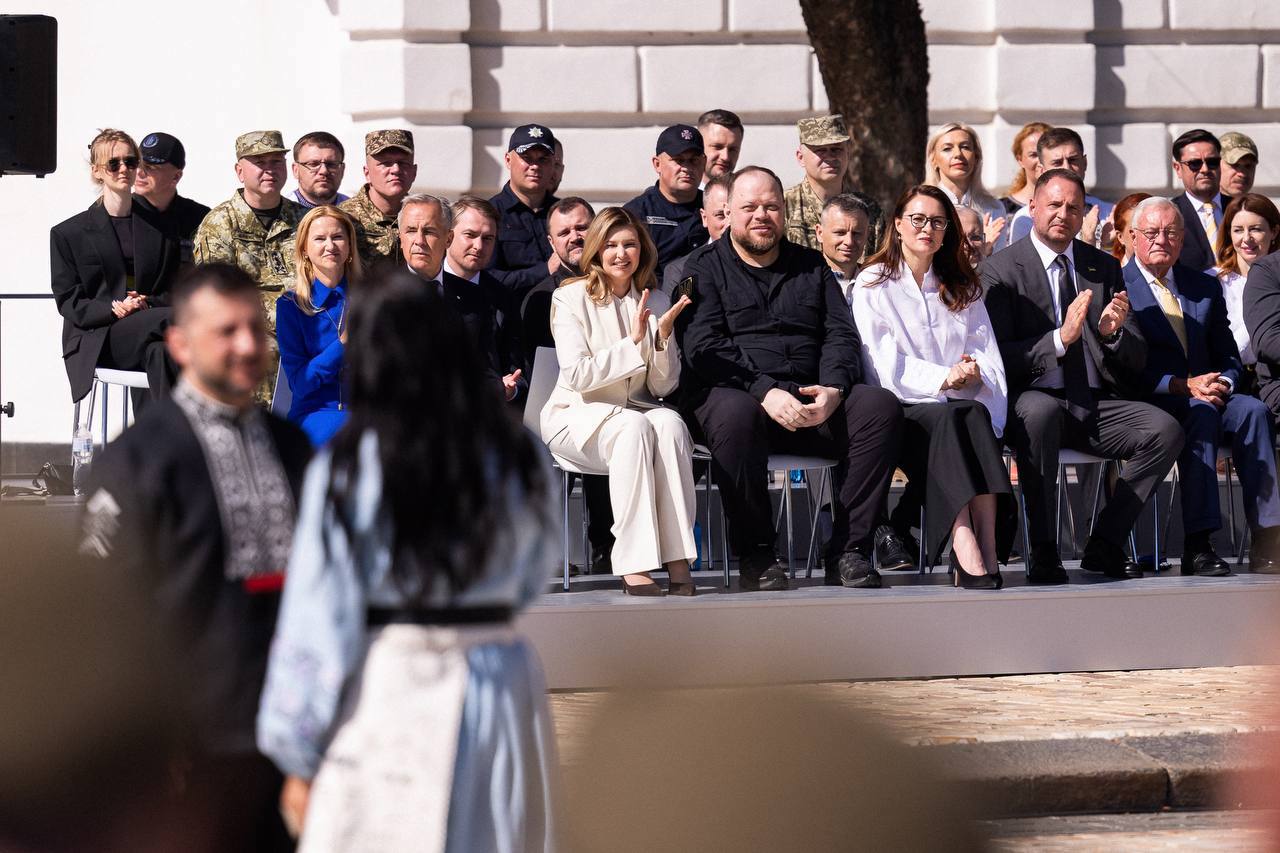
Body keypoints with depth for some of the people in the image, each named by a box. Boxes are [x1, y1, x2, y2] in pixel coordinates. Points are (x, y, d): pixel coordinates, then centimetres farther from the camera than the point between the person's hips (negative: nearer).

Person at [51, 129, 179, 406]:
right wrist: (113, 310, -16)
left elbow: (176, 290, 15)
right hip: (95, 342, -3)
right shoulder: (68, 234, 12)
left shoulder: (159, 228, 20)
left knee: (159, 352, -37)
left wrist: (148, 303, -9)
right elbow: (68, 301, 4)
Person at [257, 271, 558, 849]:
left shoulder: (346, 467, -9)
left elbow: (318, 620, -6)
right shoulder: (519, 458, 3)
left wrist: (298, 757, 1)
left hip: (385, 696, -4)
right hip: (501, 690, 4)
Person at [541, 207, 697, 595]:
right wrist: (633, 342, -20)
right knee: (635, 426, -36)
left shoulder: (656, 302, 10)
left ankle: (678, 562, -37)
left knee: (671, 424, -31)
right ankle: (634, 565, -42)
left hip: (637, 411, 4)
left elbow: (664, 386, 6)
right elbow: (576, 375, -14)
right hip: (577, 415, -4)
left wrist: (663, 336, -11)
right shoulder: (570, 298, -3)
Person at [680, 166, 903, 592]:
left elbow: (841, 335, 11)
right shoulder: (705, 267, 9)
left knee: (881, 406, -23)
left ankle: (848, 550, -22)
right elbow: (703, 347, -6)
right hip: (733, 392, -4)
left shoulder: (811, 266, 22)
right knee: (736, 413, -39)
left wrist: (833, 389, -11)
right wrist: (764, 391, -20)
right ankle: (755, 555, -26)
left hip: (812, 399, 4)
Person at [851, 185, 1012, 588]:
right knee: (947, 417, -36)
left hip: (965, 408, 3)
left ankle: (985, 553, -48)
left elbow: (988, 357, 12)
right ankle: (972, 557, -51)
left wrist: (974, 371, -13)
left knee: (977, 416, -33)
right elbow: (886, 364, -4)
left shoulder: (963, 289, 24)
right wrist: (943, 378, -19)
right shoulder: (873, 285, 10)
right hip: (902, 410, -3)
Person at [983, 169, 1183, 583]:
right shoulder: (1000, 269, 1)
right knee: (1039, 411, -39)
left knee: (1166, 429, -22)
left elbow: (1136, 361, 12)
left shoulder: (1104, 268, 15)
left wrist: (1113, 332, -11)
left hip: (1095, 406, 4)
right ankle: (1043, 551, -30)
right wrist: (1059, 339, -22)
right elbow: (999, 356, -8)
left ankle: (1104, 545, -12)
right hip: (1036, 399, -4)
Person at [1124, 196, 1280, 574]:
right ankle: (1197, 546, -42)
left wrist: (1222, 382, -6)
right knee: (1201, 413, -36)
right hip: (1147, 405, -5)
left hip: (1204, 397, 5)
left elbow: (1228, 355, 19)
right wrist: (1184, 386, -18)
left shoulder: (1205, 287, 19)